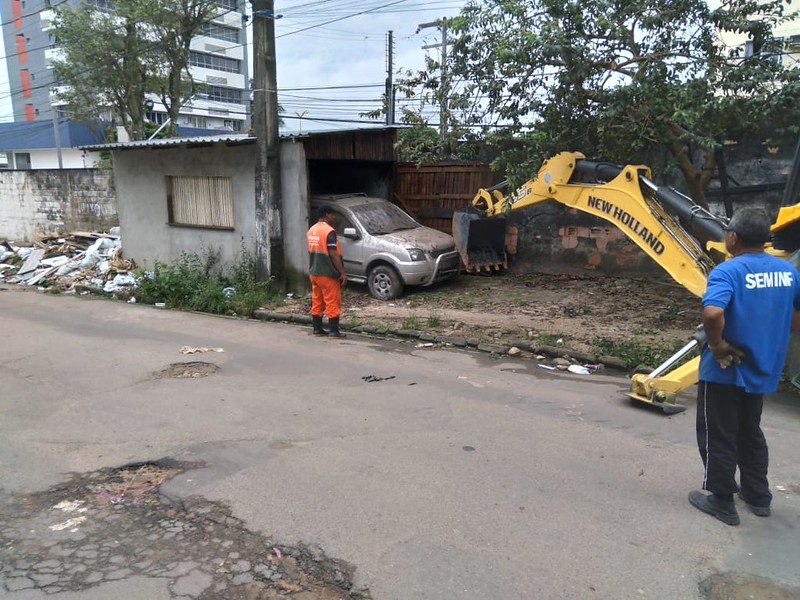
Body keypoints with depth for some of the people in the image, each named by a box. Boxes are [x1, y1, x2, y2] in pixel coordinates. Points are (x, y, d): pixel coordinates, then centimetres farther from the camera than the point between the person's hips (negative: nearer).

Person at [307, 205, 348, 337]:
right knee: (333, 302, -2)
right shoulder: (329, 231, -16)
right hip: (327, 274, -8)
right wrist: (343, 273, -18)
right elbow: (333, 254, -20)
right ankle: (334, 331, 0)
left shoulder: (311, 230, 10)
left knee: (317, 302, 13)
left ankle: (317, 329, 17)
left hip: (314, 272, 8)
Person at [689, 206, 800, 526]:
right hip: (762, 369, 7)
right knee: (750, 433, 24)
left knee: (717, 437, 8)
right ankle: (757, 495, 35)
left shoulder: (727, 271, -21)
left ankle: (721, 501, 18)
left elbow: (712, 312, -38)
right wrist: (771, 337, 17)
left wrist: (716, 345, -22)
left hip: (724, 370, -7)